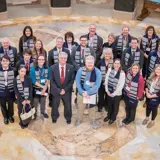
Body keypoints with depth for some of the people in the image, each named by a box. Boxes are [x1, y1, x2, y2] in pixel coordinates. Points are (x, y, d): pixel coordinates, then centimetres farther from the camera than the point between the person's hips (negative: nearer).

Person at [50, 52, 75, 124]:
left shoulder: (71, 68, -8)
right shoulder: (53, 67, -9)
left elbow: (72, 80, -6)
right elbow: (52, 81, -8)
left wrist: (65, 89, -13)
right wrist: (58, 90, -15)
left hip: (67, 90, 0)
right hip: (56, 90, 0)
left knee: (68, 105, 14)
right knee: (55, 105, 14)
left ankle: (68, 118, 39)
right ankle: (54, 117, 41)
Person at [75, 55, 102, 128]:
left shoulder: (97, 72, -16)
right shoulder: (80, 70, -13)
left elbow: (97, 85, -18)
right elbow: (77, 82, -10)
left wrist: (87, 92, -21)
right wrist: (82, 92, -17)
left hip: (92, 93, -1)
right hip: (82, 92, 1)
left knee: (92, 107, 18)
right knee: (80, 107, 19)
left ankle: (93, 120, 42)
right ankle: (79, 119, 44)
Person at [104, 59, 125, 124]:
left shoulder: (122, 73, -19)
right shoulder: (110, 69, -9)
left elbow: (121, 85, -17)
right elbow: (106, 80, -2)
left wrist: (113, 94, -14)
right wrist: (107, 90, -6)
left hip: (117, 94, -3)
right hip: (109, 92, 3)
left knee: (115, 106, 18)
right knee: (109, 105, 23)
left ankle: (113, 118, 42)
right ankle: (109, 116, 48)